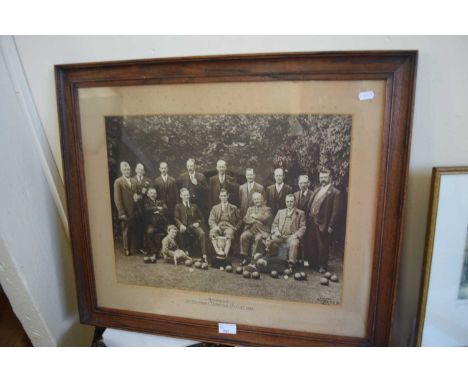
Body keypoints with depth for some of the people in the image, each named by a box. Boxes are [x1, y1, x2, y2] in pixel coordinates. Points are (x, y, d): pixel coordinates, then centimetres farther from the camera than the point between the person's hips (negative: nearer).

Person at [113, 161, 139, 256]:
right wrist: (121, 213, -14)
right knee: (126, 231, 5)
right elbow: (117, 199, -10)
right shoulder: (118, 182, -6)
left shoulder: (134, 181, 12)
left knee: (133, 230, 8)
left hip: (134, 210, 5)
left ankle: (133, 248, 20)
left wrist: (137, 197, -4)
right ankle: (126, 249, 18)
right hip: (125, 211, -5)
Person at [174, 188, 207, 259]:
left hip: (194, 226, 2)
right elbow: (176, 218, 6)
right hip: (185, 227, -2)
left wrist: (198, 223, 0)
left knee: (202, 233, -33)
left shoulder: (194, 206, 25)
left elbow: (201, 218, 24)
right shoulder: (178, 206, 19)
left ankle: (204, 254, -31)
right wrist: (180, 225, -15)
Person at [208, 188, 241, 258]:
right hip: (218, 227, 2)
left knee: (229, 233, -39)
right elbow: (211, 220, 12)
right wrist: (215, 226, -9)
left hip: (228, 227, -2)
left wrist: (236, 228, 2)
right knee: (212, 232, -35)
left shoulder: (234, 208, 23)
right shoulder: (215, 208, 25)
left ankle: (225, 253, -54)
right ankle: (218, 251, -49)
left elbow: (239, 220, 21)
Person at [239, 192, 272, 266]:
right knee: (243, 236, -28)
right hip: (250, 230, 3)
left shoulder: (267, 209, 13)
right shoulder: (250, 208, 25)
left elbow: (266, 218, -7)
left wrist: (255, 216, 0)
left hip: (262, 231, -3)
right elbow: (245, 219, 9)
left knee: (258, 238, -35)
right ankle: (245, 256, -20)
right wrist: (255, 220, -7)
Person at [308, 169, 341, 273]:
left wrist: (331, 226, -14)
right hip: (312, 222, 6)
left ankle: (323, 266, 19)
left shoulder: (335, 192, -7)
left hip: (323, 224, -6)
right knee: (313, 244, 14)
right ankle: (314, 264, 28)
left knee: (323, 246, 5)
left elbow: (335, 211, -11)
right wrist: (309, 217, 7)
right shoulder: (316, 190, 16)